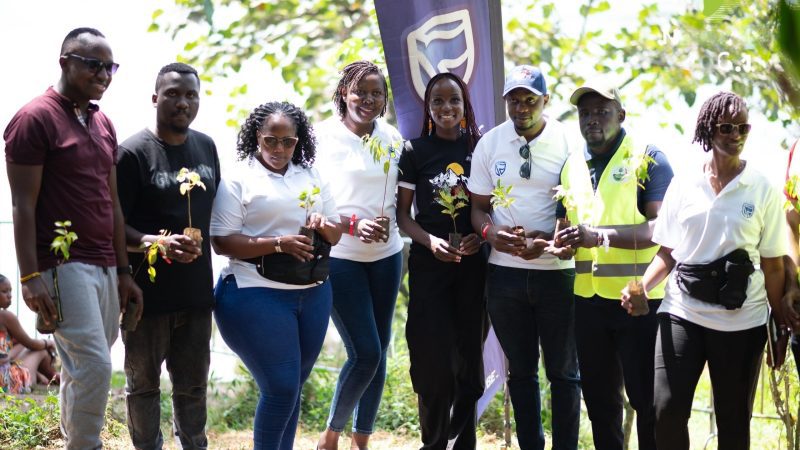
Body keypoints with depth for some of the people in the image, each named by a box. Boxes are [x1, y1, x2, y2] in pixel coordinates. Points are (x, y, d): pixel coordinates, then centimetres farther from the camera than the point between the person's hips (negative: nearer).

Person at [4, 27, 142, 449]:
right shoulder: (35, 119, -7)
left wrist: (123, 270, 15)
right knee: (94, 366, -12)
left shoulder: (103, 124, 16)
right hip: (63, 266, -7)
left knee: (82, 368, 10)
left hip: (104, 266, 7)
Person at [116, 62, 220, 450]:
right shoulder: (133, 152, -10)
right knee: (144, 382, 8)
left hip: (196, 289, 5)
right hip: (148, 290, -5)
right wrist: (157, 242, -27)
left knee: (193, 384, 14)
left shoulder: (206, 147, 9)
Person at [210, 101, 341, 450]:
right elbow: (222, 242, -12)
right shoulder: (238, 180, -5)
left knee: (293, 386, 11)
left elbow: (336, 235, 15)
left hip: (312, 294, 6)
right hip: (257, 295, -6)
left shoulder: (312, 177, 13)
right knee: (281, 388, -7)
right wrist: (279, 244, -21)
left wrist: (322, 226, -8)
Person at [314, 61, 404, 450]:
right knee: (365, 353, -9)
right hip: (340, 257, -5)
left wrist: (389, 221, -6)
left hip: (387, 255, 5)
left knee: (379, 351, 7)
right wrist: (354, 225, -23)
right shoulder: (324, 136, -7)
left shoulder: (392, 138, 5)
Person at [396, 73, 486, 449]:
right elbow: (402, 213, 1)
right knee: (434, 358, -4)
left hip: (472, 263, 2)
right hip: (429, 263, -2)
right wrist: (430, 241, -15)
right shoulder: (415, 151, -1)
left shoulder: (480, 147, 3)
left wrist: (481, 236, -9)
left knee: (469, 354, 8)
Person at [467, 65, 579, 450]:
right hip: (504, 270, 3)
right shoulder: (489, 144, 3)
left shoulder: (569, 143, -5)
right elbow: (479, 207, 7)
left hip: (557, 270, -3)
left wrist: (550, 239, -20)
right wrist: (490, 232, -15)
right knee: (520, 370, 14)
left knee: (563, 370, 7)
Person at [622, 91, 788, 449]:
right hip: (681, 313, 1)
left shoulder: (763, 190, 0)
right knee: (666, 410, -9)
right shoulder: (682, 185, 4)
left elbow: (773, 265, 2)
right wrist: (642, 287, -10)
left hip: (741, 322, -1)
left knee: (733, 421, 8)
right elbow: (667, 253, 8)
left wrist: (782, 326, 1)